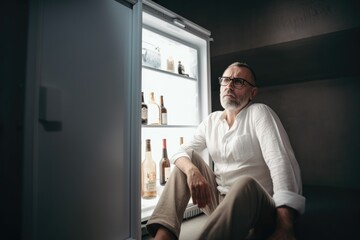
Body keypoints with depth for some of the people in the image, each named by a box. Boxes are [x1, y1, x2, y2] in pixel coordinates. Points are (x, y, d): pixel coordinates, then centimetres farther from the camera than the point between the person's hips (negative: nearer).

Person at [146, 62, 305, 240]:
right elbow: (181, 152, 1)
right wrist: (192, 170, -25)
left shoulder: (259, 112, -9)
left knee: (246, 183, -36)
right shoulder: (211, 121, 8)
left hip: (257, 206, -5)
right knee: (188, 160, -5)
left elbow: (281, 161, -22)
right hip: (218, 201, 6)